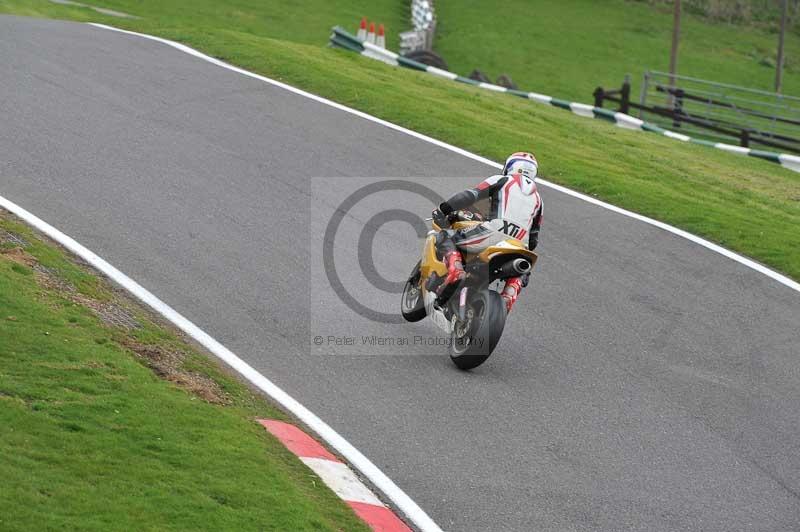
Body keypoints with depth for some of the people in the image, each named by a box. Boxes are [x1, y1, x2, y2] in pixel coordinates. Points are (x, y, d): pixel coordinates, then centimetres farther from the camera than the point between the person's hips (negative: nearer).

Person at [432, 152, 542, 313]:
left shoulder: (502, 180, 16)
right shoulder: (537, 198, 30)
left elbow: (473, 194, 1)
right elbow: (533, 240, 31)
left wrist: (444, 209, 4)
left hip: (493, 233, -4)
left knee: (445, 237, 9)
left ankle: (455, 271, -21)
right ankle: (509, 296, 3)